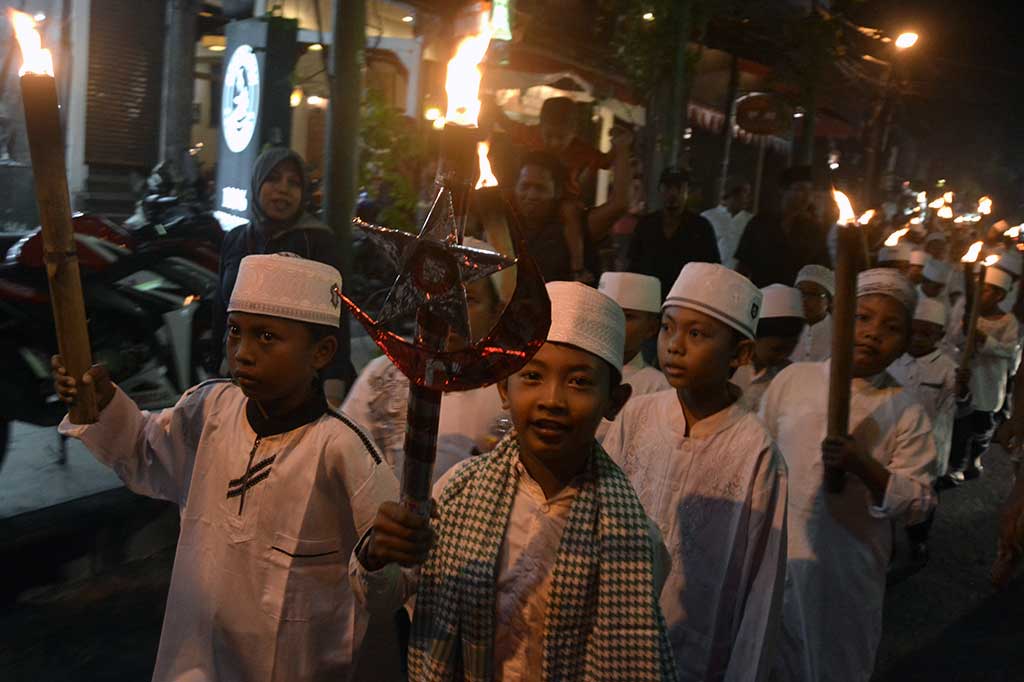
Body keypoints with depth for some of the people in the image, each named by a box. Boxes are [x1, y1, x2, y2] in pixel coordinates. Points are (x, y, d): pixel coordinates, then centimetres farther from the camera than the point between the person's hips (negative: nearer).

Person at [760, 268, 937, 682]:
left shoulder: (906, 413, -6)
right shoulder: (794, 379, -1)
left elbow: (919, 503, -9)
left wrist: (862, 466, -25)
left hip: (846, 573, -2)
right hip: (774, 556, 2)